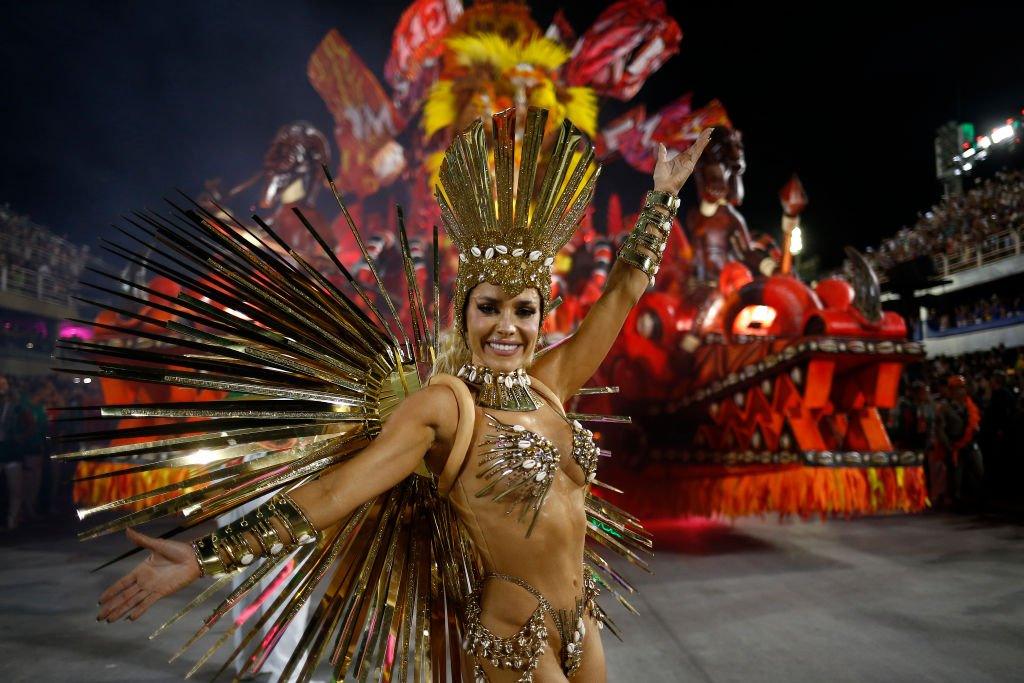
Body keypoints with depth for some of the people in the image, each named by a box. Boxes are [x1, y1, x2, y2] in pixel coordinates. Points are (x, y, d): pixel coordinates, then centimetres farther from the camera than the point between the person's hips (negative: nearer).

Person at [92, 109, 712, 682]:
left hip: (582, 622, 6)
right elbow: (338, 489, -22)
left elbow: (624, 293, 3)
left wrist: (664, 195, 9)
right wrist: (208, 556, -26)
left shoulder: (547, 385, -2)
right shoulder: (445, 405, -18)